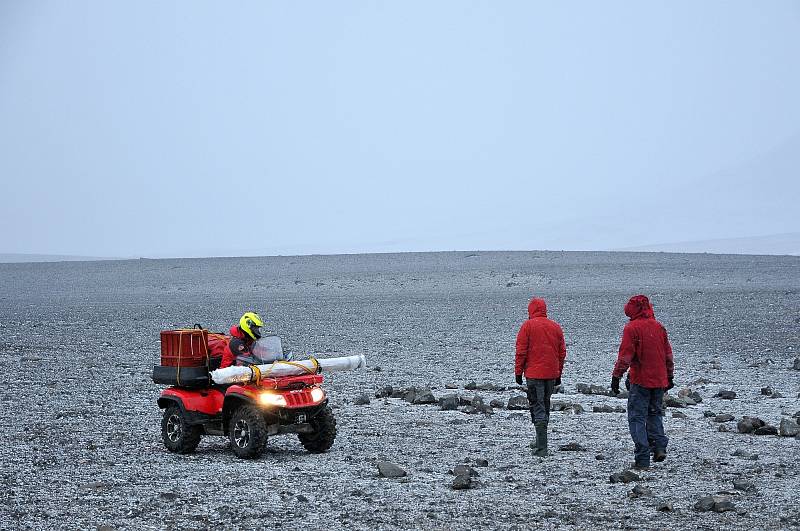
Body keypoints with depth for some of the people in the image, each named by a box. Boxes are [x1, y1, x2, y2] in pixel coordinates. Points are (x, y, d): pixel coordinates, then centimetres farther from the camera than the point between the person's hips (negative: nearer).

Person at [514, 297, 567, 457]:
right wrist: (558, 374, 20)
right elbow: (562, 352, 12)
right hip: (551, 374, 5)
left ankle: (542, 448, -15)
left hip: (534, 374, -5)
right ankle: (540, 442, 29)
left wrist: (518, 372, -2)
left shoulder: (528, 326, -6)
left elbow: (521, 351, -9)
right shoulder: (556, 327, 9)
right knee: (545, 406, 18)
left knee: (538, 408, -6)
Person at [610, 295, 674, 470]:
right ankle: (659, 446, 5)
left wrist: (616, 377, -9)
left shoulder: (632, 328, -10)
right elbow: (668, 354, 15)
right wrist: (669, 377, 24)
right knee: (655, 414, 22)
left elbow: (625, 356, -14)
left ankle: (642, 459, -6)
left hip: (640, 380, -6)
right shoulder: (659, 327, 9)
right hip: (659, 380, 6)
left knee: (637, 417, 0)